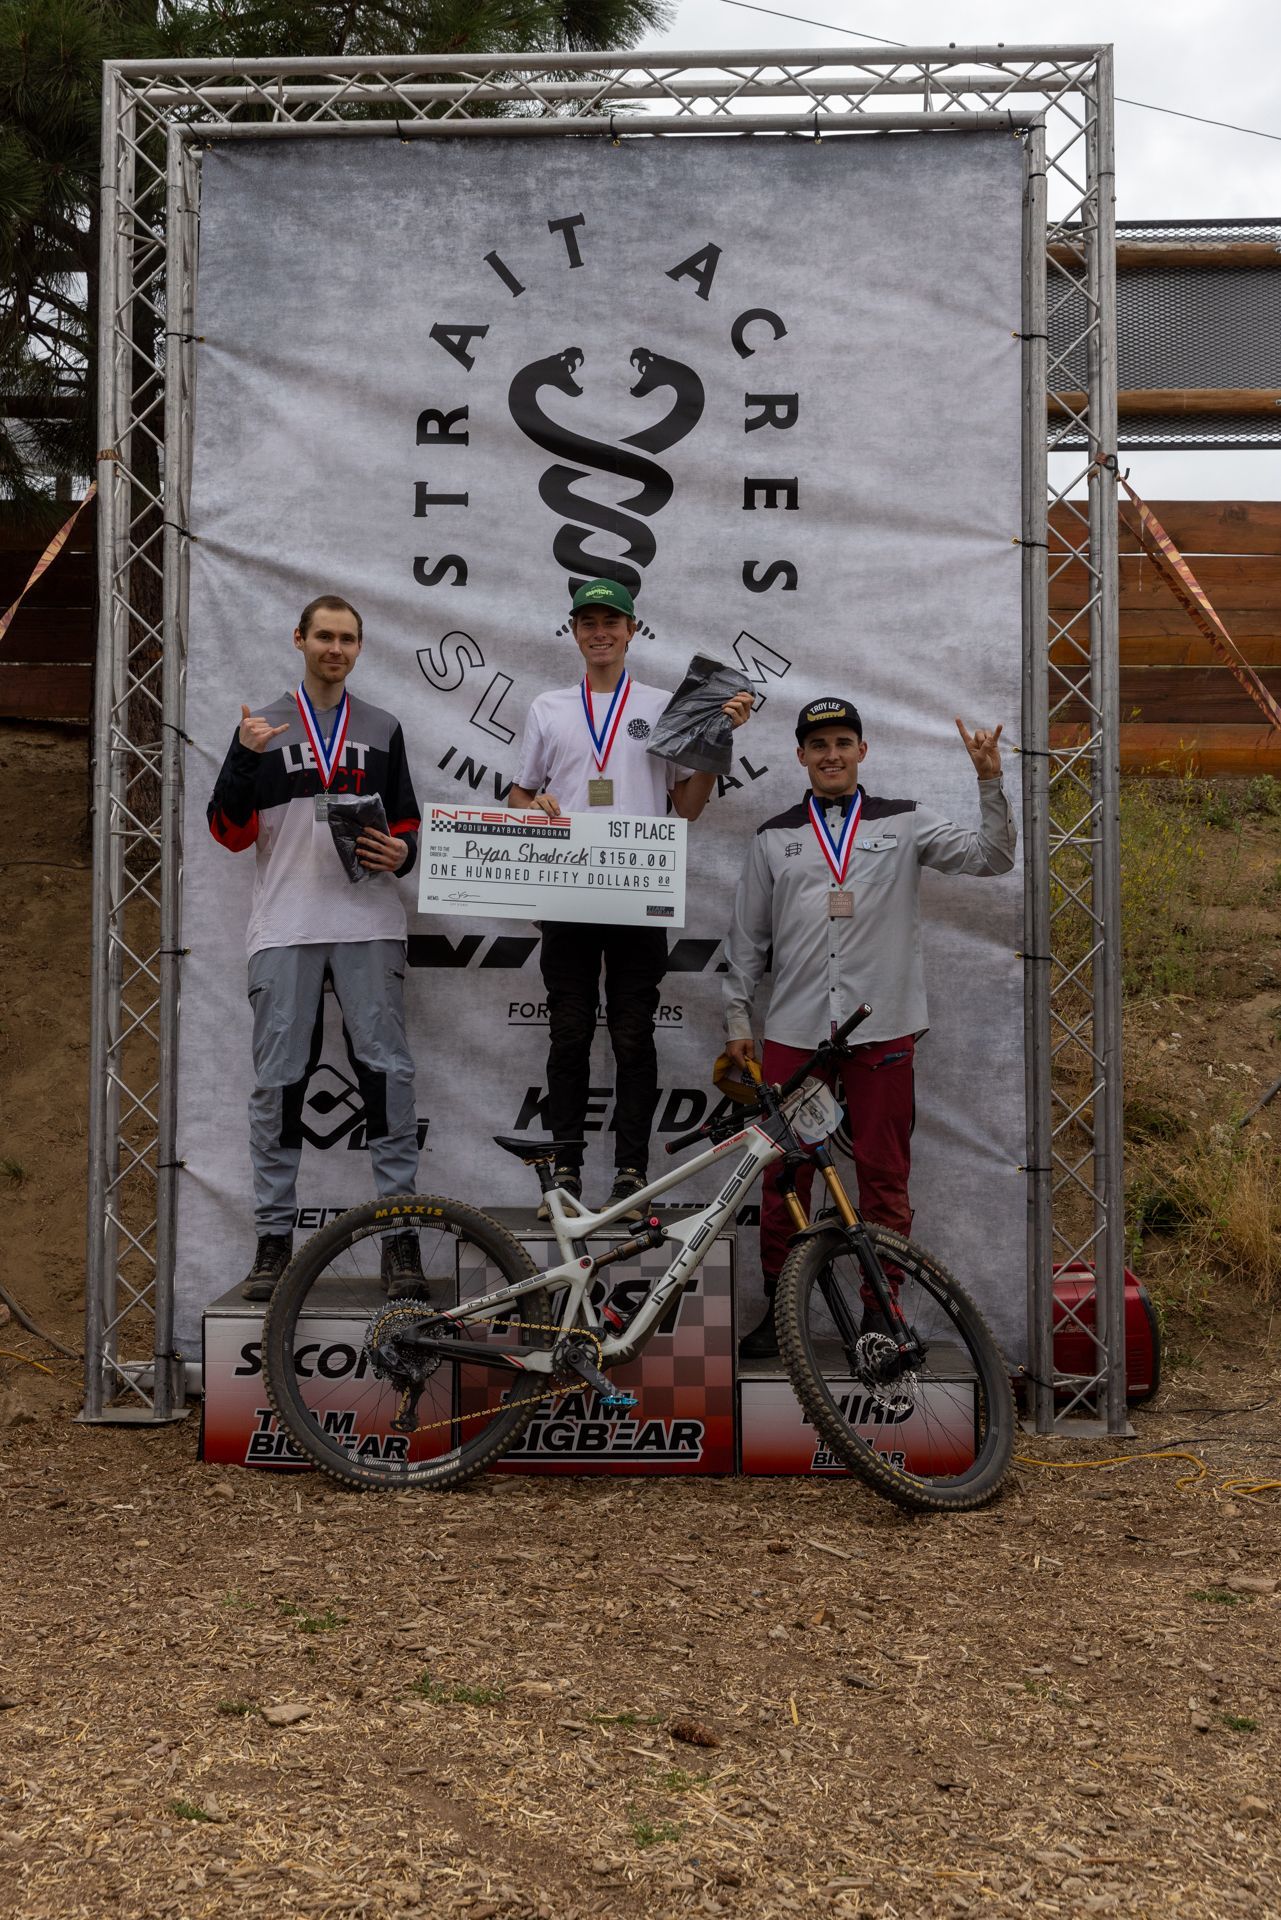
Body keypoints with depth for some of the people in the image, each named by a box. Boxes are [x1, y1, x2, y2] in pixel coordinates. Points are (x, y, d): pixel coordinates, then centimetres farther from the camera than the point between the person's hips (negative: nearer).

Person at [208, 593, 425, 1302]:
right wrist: (246, 758, -12)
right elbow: (229, 833, 3)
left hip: (368, 926, 1)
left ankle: (399, 1233, -1)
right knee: (278, 1082, 1)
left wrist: (402, 853, -3)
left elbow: (406, 825, 20)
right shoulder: (263, 727, 11)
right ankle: (273, 1238, 8)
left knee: (387, 1072, -7)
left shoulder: (382, 730, 16)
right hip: (285, 930, 0)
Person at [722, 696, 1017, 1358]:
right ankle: (777, 1309, 16)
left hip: (882, 1029, -1)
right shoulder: (774, 837, 12)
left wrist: (990, 781, -13)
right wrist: (737, 1019, 11)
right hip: (793, 1032, 1)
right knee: (784, 1175, 4)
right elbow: (747, 937, 15)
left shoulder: (903, 823, 8)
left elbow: (992, 856, -1)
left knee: (884, 1176, 2)